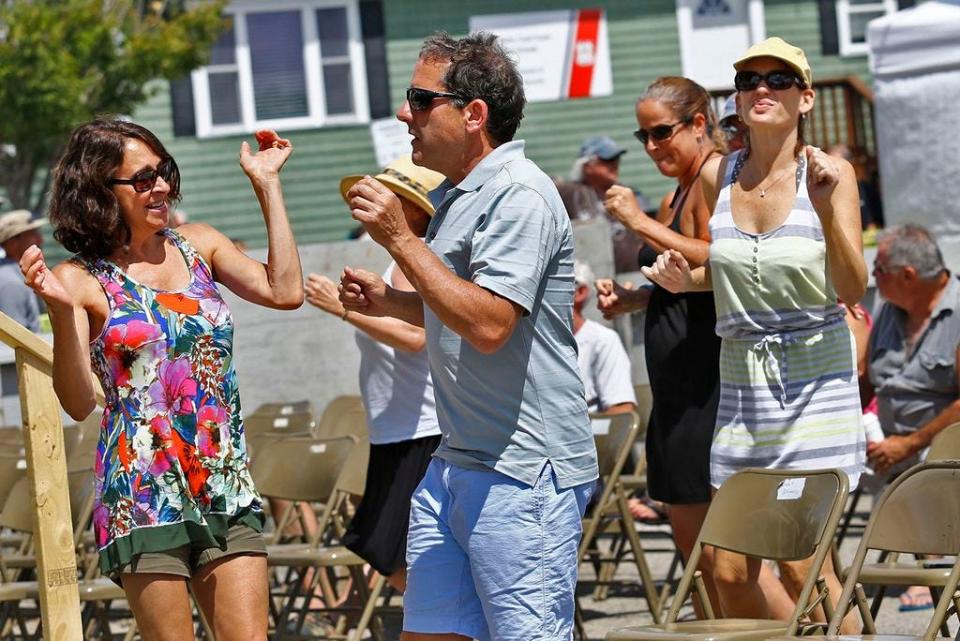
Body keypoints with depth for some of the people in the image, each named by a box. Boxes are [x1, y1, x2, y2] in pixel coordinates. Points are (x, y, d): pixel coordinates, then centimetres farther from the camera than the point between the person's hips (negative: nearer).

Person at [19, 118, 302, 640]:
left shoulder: (198, 246, 10)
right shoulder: (82, 280, -2)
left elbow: (284, 292, -3)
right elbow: (79, 402, -12)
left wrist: (267, 185, 1)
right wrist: (61, 311, -27)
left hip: (226, 487, 4)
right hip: (143, 495, -4)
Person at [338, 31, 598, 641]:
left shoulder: (520, 195, -15)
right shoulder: (455, 195, 16)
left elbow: (488, 324, -24)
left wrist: (402, 240, -21)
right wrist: (387, 301, 14)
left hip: (521, 473, -10)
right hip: (455, 464, 10)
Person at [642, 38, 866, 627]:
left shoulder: (829, 172, -8)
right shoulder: (717, 175, 4)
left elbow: (852, 289, -15)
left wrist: (827, 207, -28)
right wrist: (683, 279, -1)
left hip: (814, 381, -5)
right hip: (740, 379, 5)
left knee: (803, 565, -9)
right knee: (730, 569, 5)